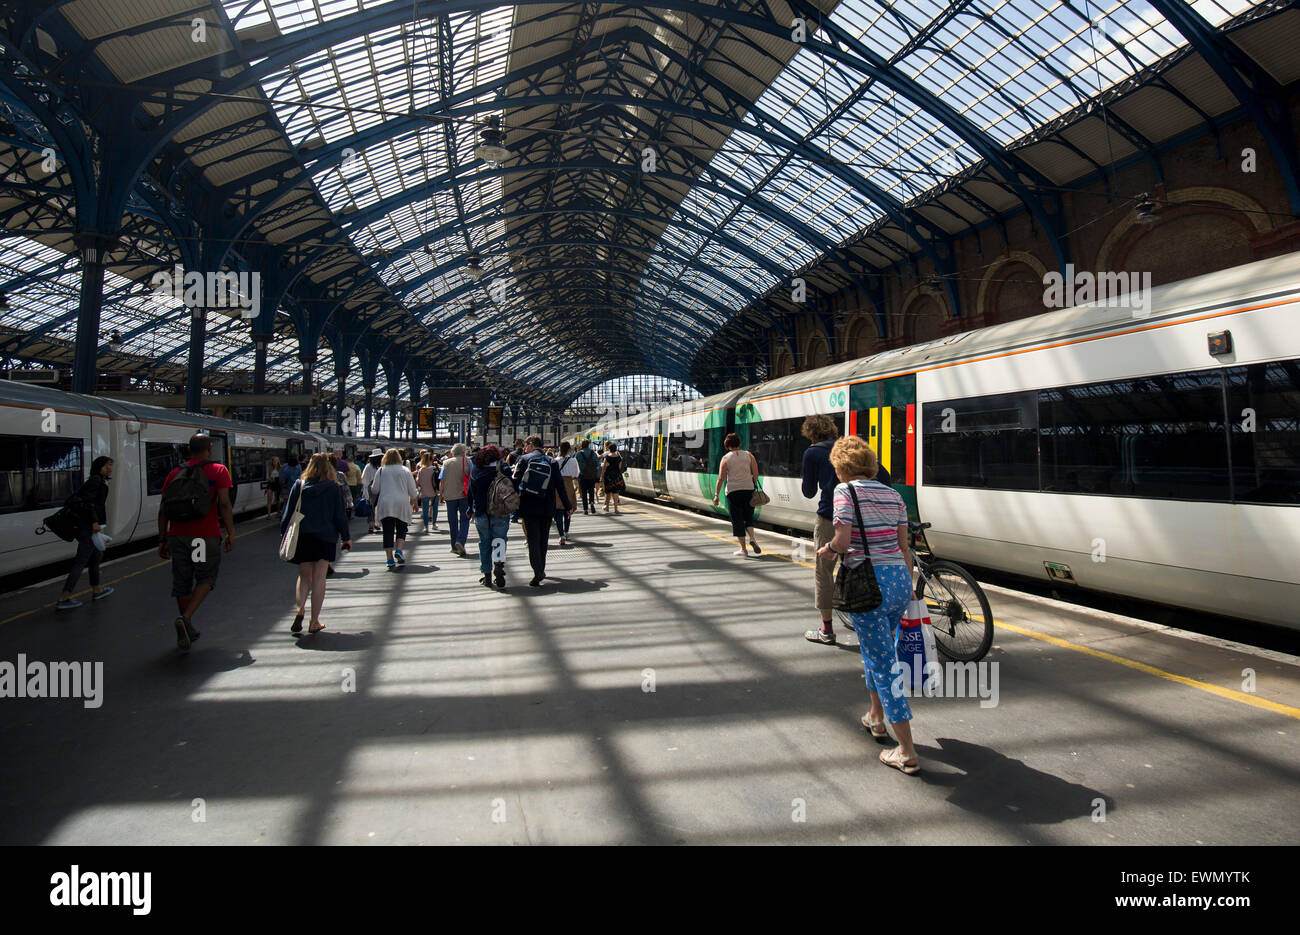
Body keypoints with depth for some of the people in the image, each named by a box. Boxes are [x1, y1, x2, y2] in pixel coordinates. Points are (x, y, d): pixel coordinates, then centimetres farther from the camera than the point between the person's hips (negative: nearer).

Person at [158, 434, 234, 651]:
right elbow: (224, 505, -10)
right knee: (206, 579, 9)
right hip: (206, 535, -4)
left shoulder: (175, 473, 12)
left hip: (178, 534, 4)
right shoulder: (219, 471, -1)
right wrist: (230, 533, -5)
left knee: (181, 582, 11)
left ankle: (187, 631, 20)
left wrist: (163, 539, 15)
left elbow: (163, 509, 10)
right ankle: (185, 619, -12)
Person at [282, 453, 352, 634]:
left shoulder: (299, 485, 2)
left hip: (301, 538, 2)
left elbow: (288, 511, 3)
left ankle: (299, 609, -10)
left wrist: (284, 533, 12)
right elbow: (340, 515, -1)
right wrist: (346, 537, 7)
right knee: (319, 579, 4)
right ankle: (314, 622, 5)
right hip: (326, 538, -2)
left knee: (304, 577, 15)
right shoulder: (333, 487, -3)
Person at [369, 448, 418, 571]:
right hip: (402, 504, 0)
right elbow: (412, 490, 5)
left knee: (388, 532, 2)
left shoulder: (381, 471, 2)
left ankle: (390, 559, -3)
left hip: (384, 504, 0)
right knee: (401, 529, 12)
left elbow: (374, 490, 5)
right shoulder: (405, 470, 3)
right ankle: (398, 551, -9)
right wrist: (414, 502, 21)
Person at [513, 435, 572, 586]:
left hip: (528, 507, -2)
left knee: (533, 541, -1)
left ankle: (538, 573, -12)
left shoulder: (524, 460, -2)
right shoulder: (552, 462, 4)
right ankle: (541, 570, 25)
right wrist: (568, 506, 13)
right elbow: (560, 486, 4)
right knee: (543, 541, 16)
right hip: (547, 509, 2)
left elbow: (515, 482, -5)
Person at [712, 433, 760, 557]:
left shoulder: (726, 458, -2)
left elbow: (721, 478, -6)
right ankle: (752, 538, -9)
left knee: (737, 520, 4)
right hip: (748, 489, 2)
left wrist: (716, 495, -2)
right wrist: (754, 486, 13)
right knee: (748, 517, 17)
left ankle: (743, 549, 4)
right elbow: (756, 473, -1)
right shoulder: (748, 455, 5)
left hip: (733, 491, -2)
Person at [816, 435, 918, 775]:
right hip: (900, 577, 7)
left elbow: (842, 541, -15)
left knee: (883, 664, 0)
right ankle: (876, 718, 45)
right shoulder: (893, 495, 12)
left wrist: (828, 549, 6)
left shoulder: (845, 490, -6)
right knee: (877, 650, 28)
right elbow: (903, 547, 12)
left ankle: (907, 752, 3)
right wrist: (909, 588, 19)